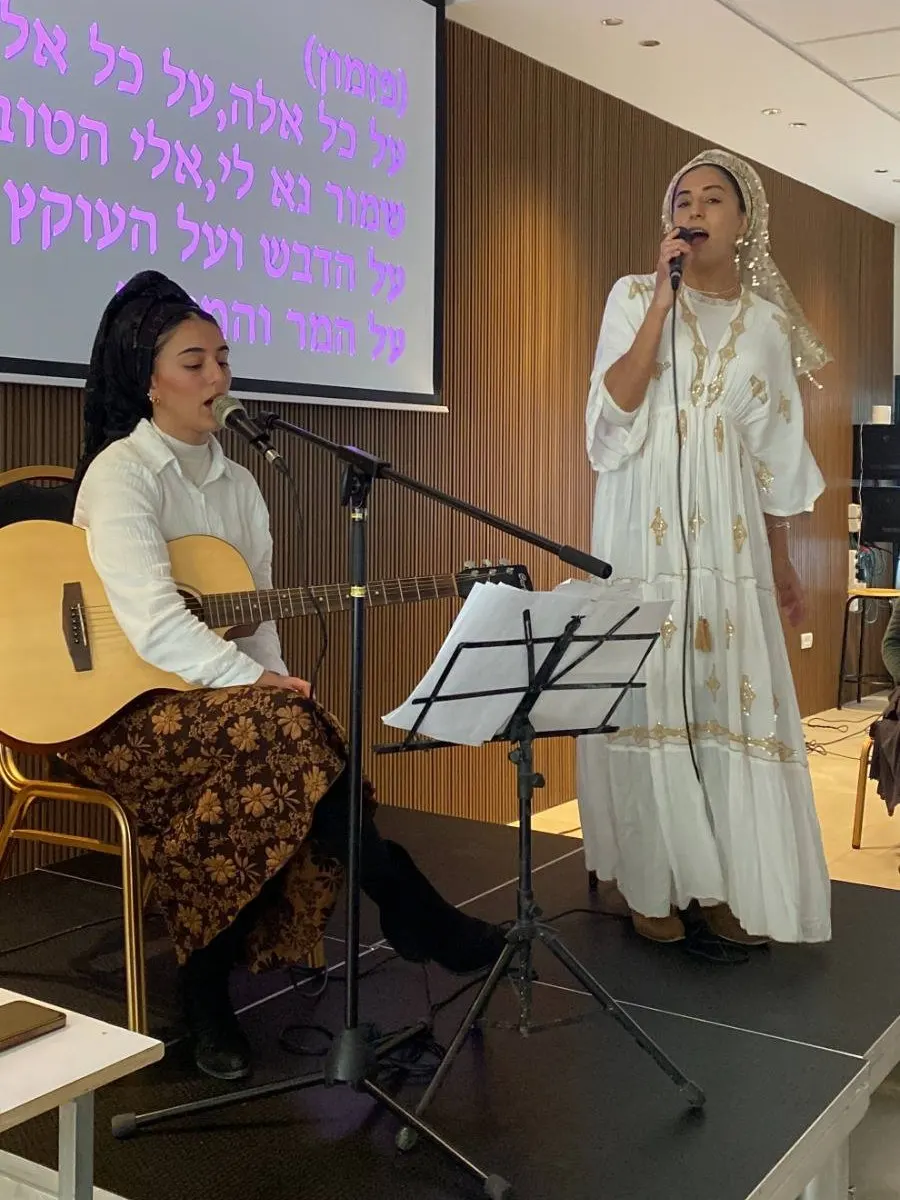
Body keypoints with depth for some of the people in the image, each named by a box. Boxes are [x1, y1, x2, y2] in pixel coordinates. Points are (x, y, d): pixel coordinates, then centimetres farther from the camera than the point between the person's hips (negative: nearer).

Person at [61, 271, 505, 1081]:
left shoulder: (237, 484, 13)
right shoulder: (122, 474, -11)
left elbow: (257, 617, 12)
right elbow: (155, 626, -23)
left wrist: (277, 684, -7)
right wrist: (261, 687, -22)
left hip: (230, 706, 7)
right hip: (124, 706, -7)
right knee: (280, 735, -30)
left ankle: (209, 998, -12)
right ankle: (411, 913, -17)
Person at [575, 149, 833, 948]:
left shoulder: (766, 323, 11)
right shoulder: (634, 296, 4)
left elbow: (775, 452, 12)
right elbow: (614, 408, -10)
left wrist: (782, 561, 11)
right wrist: (663, 302, -14)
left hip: (728, 533, 3)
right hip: (648, 527, -2)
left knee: (733, 694, -1)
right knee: (648, 691, -4)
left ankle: (725, 882, 7)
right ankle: (643, 876, 5)